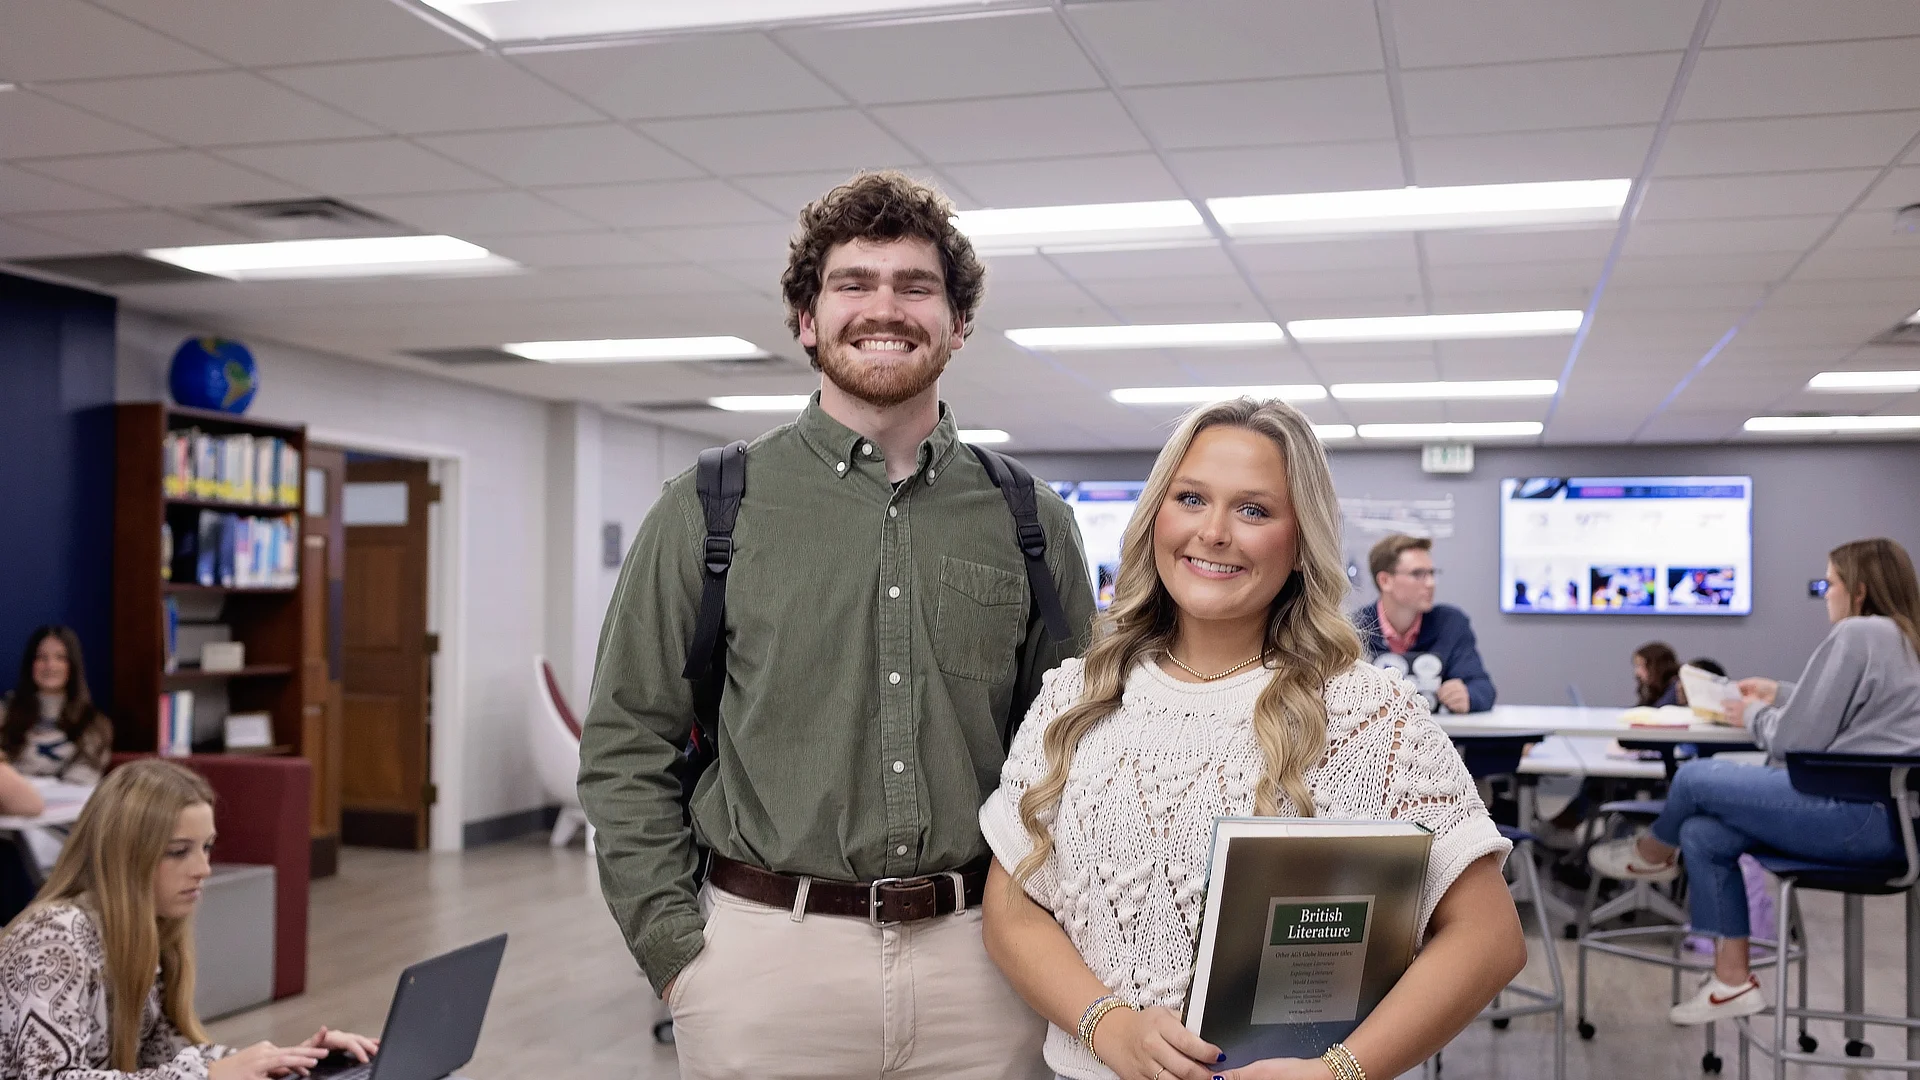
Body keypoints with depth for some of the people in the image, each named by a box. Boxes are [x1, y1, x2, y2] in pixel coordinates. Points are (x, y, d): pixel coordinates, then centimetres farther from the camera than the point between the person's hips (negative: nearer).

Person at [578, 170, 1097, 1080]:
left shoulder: (1033, 524, 6)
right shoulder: (709, 510, 0)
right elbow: (625, 749, 1)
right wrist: (676, 953, -5)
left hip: (982, 962, 2)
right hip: (768, 958, -1)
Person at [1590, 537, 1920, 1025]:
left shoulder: (1856, 635, -13)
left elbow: (1795, 742, -14)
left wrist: (1754, 715, 5)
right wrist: (1778, 695, 24)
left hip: (1858, 816, -10)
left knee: (1695, 778, -3)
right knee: (1702, 834, 3)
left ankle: (1652, 854, 29)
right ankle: (1732, 981, 5)